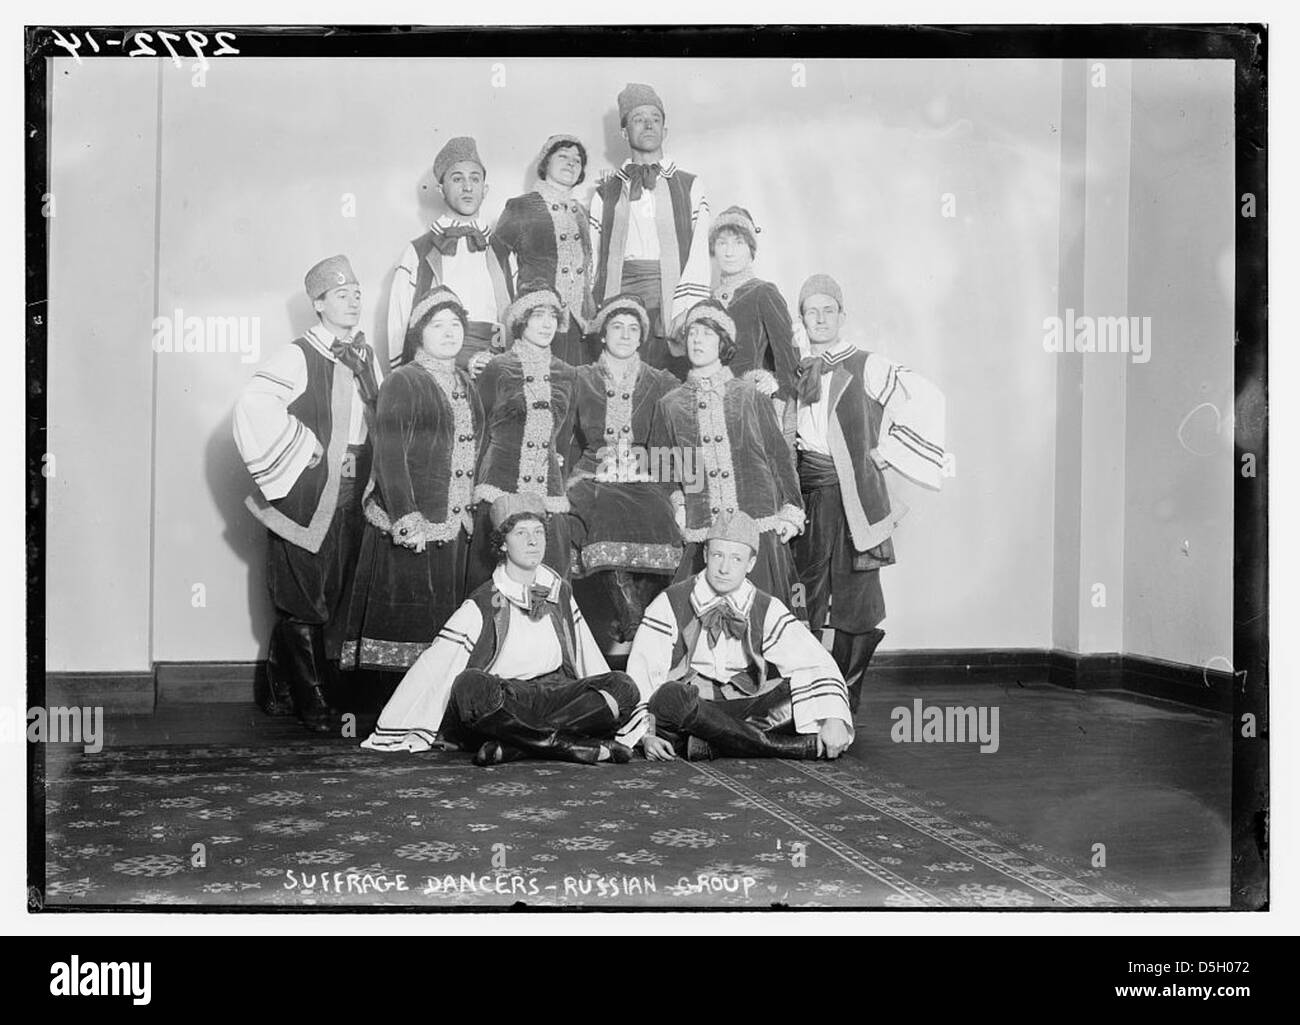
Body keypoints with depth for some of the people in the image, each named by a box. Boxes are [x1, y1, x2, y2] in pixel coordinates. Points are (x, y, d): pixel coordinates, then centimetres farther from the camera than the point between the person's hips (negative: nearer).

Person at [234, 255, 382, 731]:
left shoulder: (367, 359, 12)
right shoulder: (298, 357, -10)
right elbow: (254, 403, -24)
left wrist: (367, 473, 9)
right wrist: (301, 445, -18)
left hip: (349, 498, 7)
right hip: (304, 494, -7)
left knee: (335, 600, 11)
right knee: (302, 601, 0)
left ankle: (281, 693, 24)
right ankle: (313, 703, 10)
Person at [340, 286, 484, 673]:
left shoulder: (467, 387, 16)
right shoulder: (403, 382, -5)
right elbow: (390, 456, -12)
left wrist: (472, 513, 11)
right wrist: (408, 522, -20)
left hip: (455, 529, 7)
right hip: (408, 531, -7)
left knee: (446, 626, 8)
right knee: (403, 626, -6)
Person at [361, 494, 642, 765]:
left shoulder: (561, 593, 15)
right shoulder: (482, 607, 2)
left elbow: (587, 657, 24)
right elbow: (434, 667, -2)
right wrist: (389, 735, -6)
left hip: (556, 698, 4)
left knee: (624, 686, -22)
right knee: (470, 685, -36)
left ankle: (514, 746, -30)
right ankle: (569, 745, -33)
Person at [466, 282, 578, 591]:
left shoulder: (565, 375, 12)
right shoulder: (497, 369, 2)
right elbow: (478, 435, 5)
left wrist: (560, 489, 15)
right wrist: (472, 492, 2)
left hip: (550, 495, 3)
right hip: (500, 489, -3)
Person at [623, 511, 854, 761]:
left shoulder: (767, 610, 4)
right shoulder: (670, 605, -1)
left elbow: (816, 663, -5)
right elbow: (641, 674, -5)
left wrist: (833, 717, -21)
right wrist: (647, 735, -19)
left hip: (741, 709, 2)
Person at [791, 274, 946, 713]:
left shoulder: (867, 368, 1)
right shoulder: (796, 376, 16)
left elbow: (927, 399, -7)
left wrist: (887, 449, -5)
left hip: (856, 498, -4)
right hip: (809, 499, 4)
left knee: (855, 600, -3)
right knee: (807, 599, 1)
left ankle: (847, 695, 6)